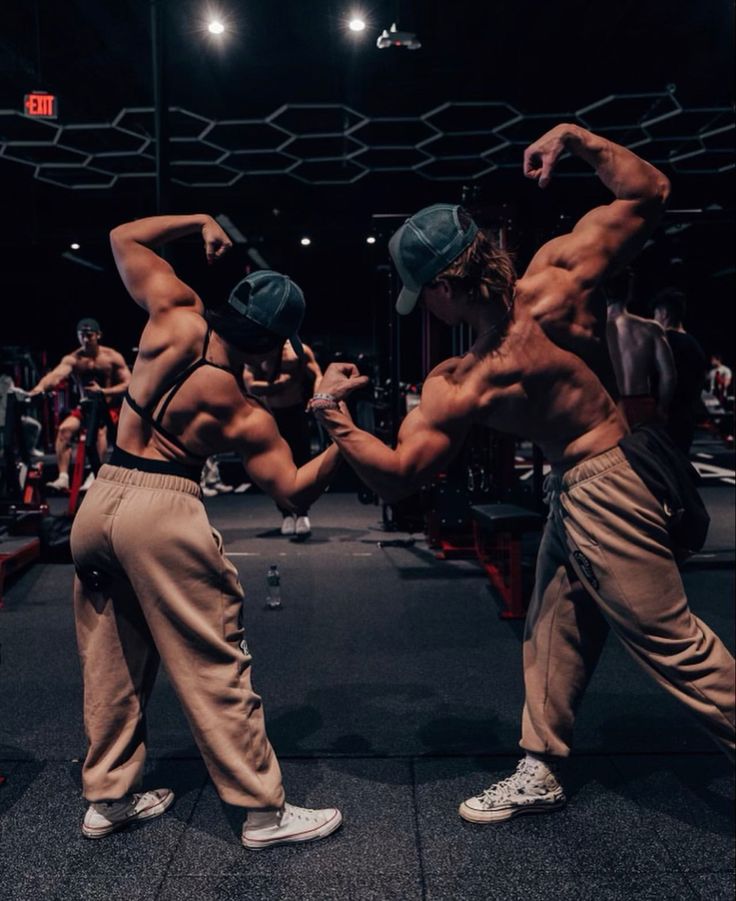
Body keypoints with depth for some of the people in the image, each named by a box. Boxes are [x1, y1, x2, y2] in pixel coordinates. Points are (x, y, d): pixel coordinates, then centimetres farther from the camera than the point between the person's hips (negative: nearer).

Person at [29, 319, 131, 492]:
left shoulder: (113, 357, -8)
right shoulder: (73, 359, -7)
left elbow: (128, 385, -11)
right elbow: (56, 375, -27)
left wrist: (103, 391, -25)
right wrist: (39, 387, -48)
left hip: (110, 407, -2)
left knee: (100, 430, -33)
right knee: (65, 429, -23)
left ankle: (94, 476, -26)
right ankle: (63, 477, -20)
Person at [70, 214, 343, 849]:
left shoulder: (177, 317, -2)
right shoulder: (245, 415, -10)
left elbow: (123, 237, 12)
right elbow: (295, 494, -4)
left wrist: (201, 221, 14)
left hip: (100, 500, 7)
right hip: (163, 512, -6)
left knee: (111, 662, 17)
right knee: (214, 666, 2)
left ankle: (107, 799, 31)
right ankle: (264, 812, 12)